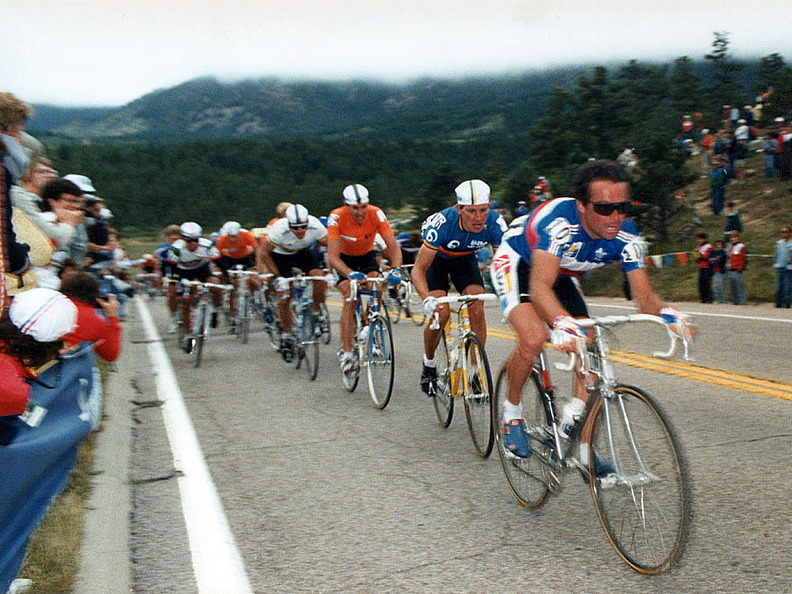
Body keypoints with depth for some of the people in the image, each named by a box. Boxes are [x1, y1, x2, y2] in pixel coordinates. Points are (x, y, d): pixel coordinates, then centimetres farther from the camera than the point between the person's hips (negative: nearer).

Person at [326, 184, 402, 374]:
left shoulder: (376, 214, -27)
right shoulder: (337, 217, -30)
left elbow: (393, 247, -27)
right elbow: (333, 257, -35)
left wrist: (395, 269, -46)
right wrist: (350, 273, -53)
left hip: (367, 255, 2)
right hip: (345, 258, -2)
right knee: (349, 299, -21)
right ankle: (346, 352, -17)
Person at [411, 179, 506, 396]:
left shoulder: (494, 223, -31)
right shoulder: (442, 223, -38)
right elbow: (418, 269, -35)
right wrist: (427, 299, -53)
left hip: (465, 259, 3)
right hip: (436, 260, -2)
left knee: (477, 310, -18)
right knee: (440, 314, -19)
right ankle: (429, 364, 9)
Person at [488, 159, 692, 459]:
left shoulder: (626, 237, -22)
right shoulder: (560, 221, -39)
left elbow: (644, 294, -20)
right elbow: (540, 285, -49)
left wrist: (667, 314, -43)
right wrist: (562, 324, -67)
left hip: (561, 275, 6)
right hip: (516, 263, -6)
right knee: (534, 336, -28)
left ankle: (573, 426, 5)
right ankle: (512, 411, -4)